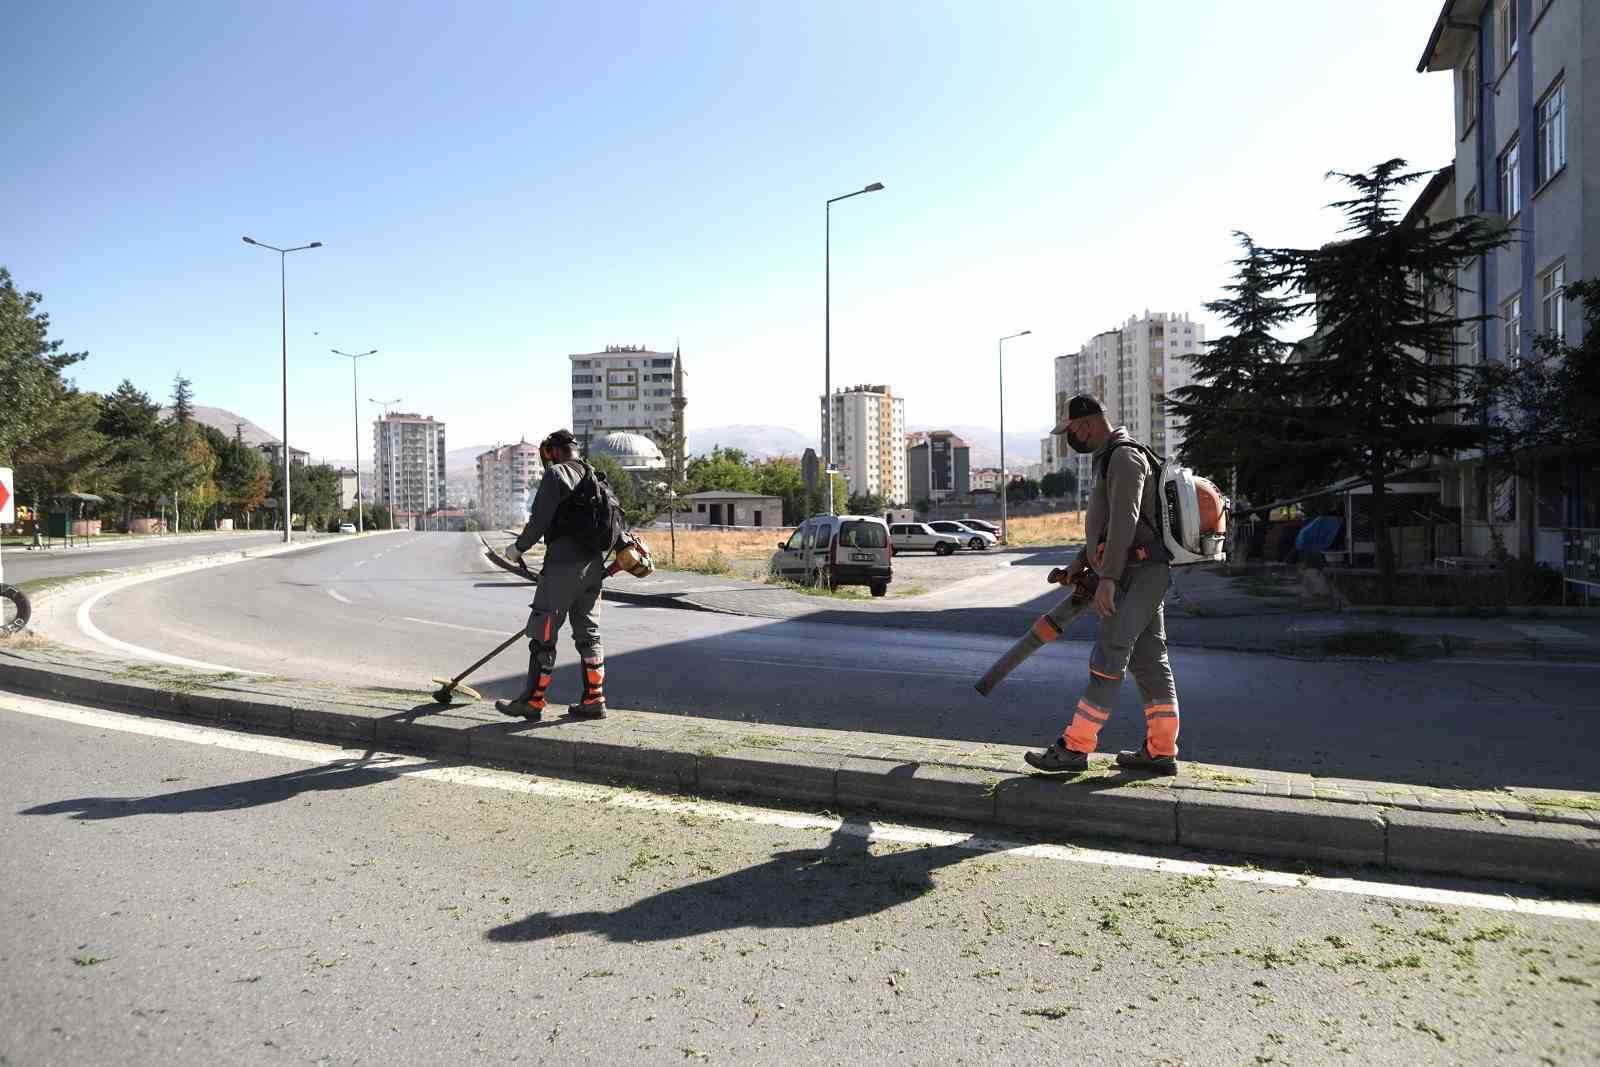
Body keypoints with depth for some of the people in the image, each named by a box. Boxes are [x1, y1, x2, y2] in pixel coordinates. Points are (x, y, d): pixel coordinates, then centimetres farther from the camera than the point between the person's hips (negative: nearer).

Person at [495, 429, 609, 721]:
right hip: (593, 565, 8)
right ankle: (594, 701, 13)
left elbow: (540, 519, -13)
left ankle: (532, 702, 4)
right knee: (588, 634, 11)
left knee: (542, 635, 0)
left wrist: (518, 547, 1)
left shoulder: (556, 474, -6)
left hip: (563, 564, -8)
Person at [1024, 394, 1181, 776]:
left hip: (1137, 574, -11)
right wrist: (1082, 560, 17)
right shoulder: (1109, 459, 21)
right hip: (1143, 575, 11)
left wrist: (1107, 578, -25)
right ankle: (1160, 751, 14)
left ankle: (1074, 747, -9)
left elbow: (1125, 521, -21)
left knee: (1108, 657, -10)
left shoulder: (1125, 456, -12)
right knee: (1149, 660, 9)